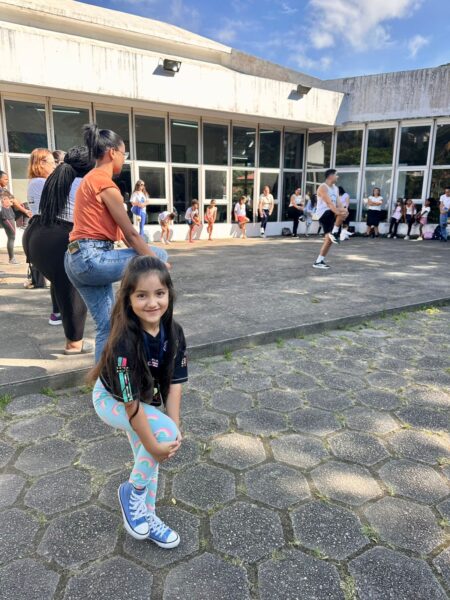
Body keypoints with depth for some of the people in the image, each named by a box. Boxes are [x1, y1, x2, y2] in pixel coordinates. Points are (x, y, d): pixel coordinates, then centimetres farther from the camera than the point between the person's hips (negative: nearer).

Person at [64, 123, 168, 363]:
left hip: (78, 260, 10)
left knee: (106, 326, 12)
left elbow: (118, 230, 20)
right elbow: (130, 233, -13)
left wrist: (146, 256, 18)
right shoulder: (105, 184, -11)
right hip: (92, 259, -10)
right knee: (160, 256, 0)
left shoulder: (89, 180, 20)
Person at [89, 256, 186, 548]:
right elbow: (131, 403, -33)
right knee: (163, 431, -25)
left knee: (148, 458, 14)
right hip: (110, 400, -6)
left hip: (145, 399, 6)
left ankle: (146, 515, 38)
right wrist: (156, 444, -26)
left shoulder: (173, 331, -20)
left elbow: (174, 383, -16)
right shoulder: (126, 340, -38)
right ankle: (133, 491, 1)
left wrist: (176, 430, -20)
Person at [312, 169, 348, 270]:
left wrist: (342, 210, -11)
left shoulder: (336, 188, 17)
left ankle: (319, 261, 7)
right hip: (323, 214, -8)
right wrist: (337, 212, -33)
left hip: (331, 215, 9)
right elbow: (329, 202, -23)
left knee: (329, 238, 3)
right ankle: (334, 233, -13)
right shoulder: (323, 187, -11)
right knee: (344, 212, -29)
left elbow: (337, 203, 9)